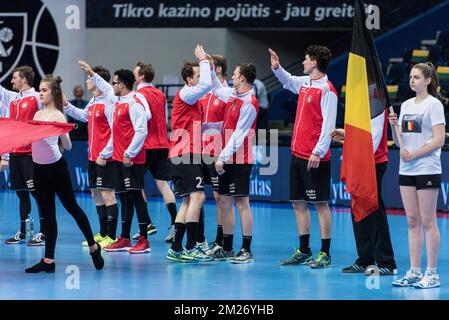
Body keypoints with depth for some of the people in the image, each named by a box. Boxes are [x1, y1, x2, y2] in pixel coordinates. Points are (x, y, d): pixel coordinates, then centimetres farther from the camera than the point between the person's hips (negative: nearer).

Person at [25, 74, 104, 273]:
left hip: (56, 167, -7)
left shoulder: (58, 116, -11)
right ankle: (48, 260, 10)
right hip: (39, 168, 7)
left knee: (71, 207, 4)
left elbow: (68, 146, -15)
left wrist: (62, 131, -29)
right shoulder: (37, 115, 9)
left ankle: (93, 247, 21)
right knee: (47, 214, 9)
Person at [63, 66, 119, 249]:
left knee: (107, 194, -6)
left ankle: (111, 237, -2)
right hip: (92, 157, 9)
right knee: (96, 194, 13)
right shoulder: (92, 103, 11)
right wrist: (66, 105, 30)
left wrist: (105, 154, -19)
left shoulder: (107, 103, -16)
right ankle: (102, 234, 22)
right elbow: (83, 116, 34)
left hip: (105, 158, -9)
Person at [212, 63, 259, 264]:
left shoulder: (249, 103, -15)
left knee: (242, 203, -6)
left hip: (240, 161, -9)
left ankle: (246, 251, -3)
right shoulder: (233, 94, 11)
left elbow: (239, 135, -18)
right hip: (227, 160, 9)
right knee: (225, 202, 11)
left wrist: (223, 157, -19)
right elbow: (217, 89, 32)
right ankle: (227, 249, 18)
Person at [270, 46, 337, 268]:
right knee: (298, 202, 10)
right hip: (297, 153, 9)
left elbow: (328, 124, -17)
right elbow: (288, 81, 36)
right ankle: (304, 251, 18)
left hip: (315, 158, -9)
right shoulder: (304, 83, 12)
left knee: (320, 203, -3)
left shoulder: (327, 90, -12)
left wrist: (319, 152, -22)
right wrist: (277, 68, 20)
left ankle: (325, 254, 1)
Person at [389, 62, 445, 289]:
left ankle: (431, 274, -1)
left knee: (428, 221, -4)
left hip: (427, 170, -6)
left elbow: (439, 140, -13)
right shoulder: (406, 105, 13)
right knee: (412, 221, 7)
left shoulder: (434, 104, -6)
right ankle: (414, 272, 10)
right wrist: (393, 125, -3)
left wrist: (413, 154, -17)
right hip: (406, 170, 7)